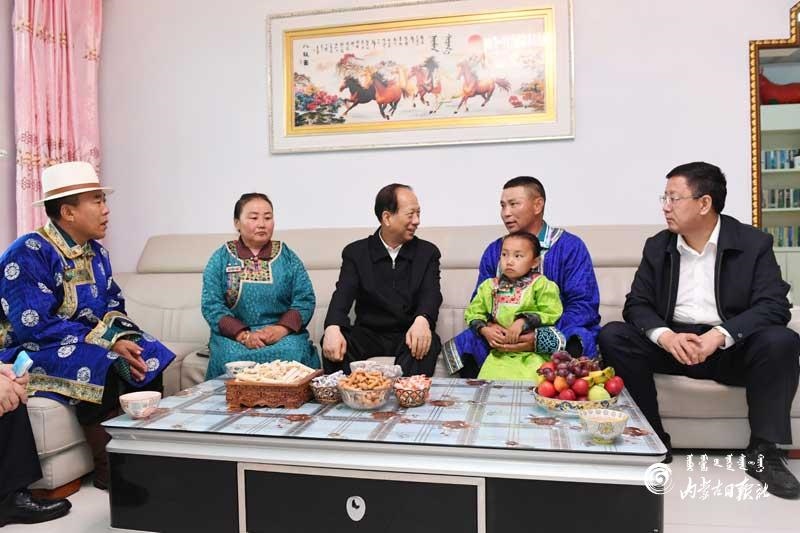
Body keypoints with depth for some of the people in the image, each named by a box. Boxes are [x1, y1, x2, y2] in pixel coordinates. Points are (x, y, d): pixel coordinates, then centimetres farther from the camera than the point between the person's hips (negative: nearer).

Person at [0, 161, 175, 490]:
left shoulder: (96, 252, 6)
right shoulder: (28, 254, -17)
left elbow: (114, 307, 8)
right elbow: (35, 326, -25)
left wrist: (122, 338, -15)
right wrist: (109, 342, -27)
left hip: (86, 344, 7)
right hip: (33, 352, -7)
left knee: (150, 360, -11)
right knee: (103, 371, -31)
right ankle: (108, 469, -15)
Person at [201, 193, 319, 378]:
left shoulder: (287, 256, 8)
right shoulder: (220, 258, 7)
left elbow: (305, 299, 0)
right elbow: (211, 305, -1)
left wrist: (281, 329, -17)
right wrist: (243, 335, -16)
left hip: (284, 333, 0)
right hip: (234, 335, 0)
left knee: (292, 352, -31)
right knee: (233, 356, -32)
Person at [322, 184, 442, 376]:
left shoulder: (428, 252, 6)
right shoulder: (355, 252, 5)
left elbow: (431, 293, -9)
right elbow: (343, 294, -8)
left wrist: (422, 320, -34)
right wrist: (333, 328, -32)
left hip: (408, 336, 0)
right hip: (368, 334, 0)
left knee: (428, 343, -32)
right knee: (332, 344, -27)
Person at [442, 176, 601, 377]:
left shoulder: (571, 247, -5)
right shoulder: (494, 251, 8)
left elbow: (583, 304, -12)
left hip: (559, 335, -3)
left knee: (574, 348, -36)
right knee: (460, 347, -20)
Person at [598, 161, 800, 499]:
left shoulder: (754, 243, -3)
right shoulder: (657, 246, 4)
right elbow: (636, 304, -2)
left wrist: (718, 336, -31)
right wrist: (664, 335, -24)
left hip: (732, 347, -1)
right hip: (672, 343, 2)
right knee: (613, 336, -22)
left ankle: (763, 451, -14)